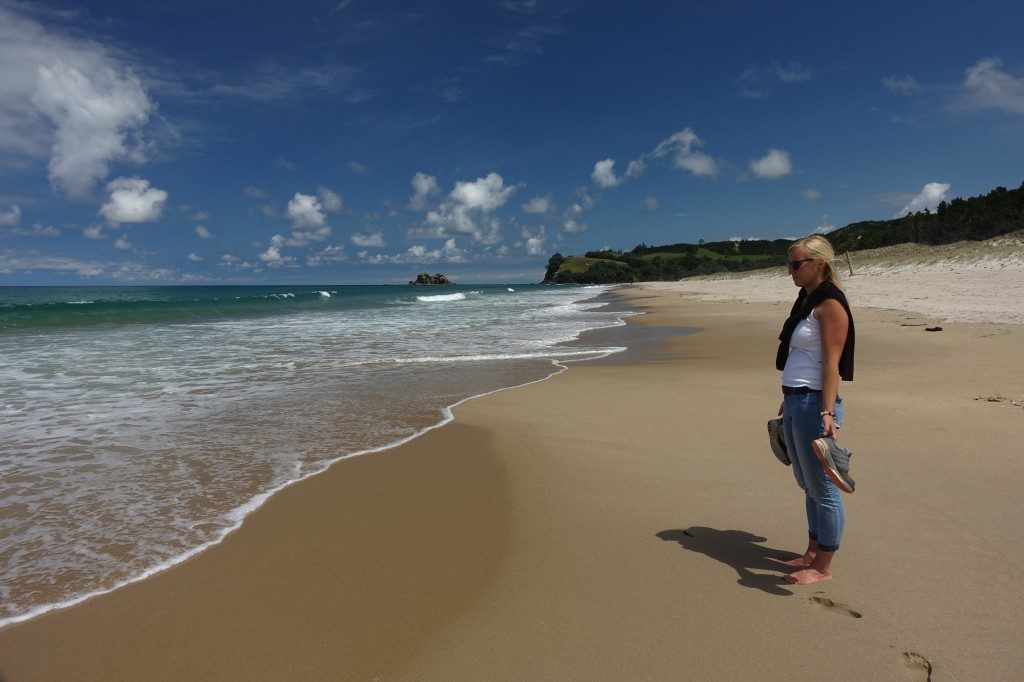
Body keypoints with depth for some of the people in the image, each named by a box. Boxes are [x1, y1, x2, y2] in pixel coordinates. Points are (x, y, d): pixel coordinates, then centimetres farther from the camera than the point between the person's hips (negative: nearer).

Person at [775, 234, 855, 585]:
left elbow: (832, 364, -20)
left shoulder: (829, 304, -14)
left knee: (821, 487, 3)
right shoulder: (806, 299, 14)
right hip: (795, 402, 10)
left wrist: (827, 412, -26)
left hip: (814, 404, -10)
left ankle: (823, 566, 16)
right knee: (807, 484, 19)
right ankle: (812, 552, 34)